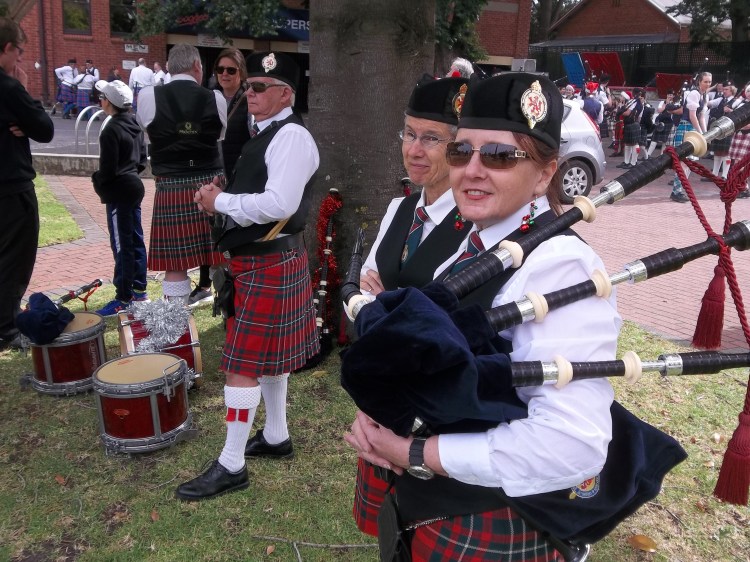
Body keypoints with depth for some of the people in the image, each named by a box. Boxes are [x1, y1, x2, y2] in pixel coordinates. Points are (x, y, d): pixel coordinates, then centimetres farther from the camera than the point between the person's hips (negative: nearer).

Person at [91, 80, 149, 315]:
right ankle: (139, 289, 23)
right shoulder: (135, 124, 8)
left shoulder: (111, 130, -18)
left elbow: (108, 168, -19)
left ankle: (124, 298, 2)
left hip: (119, 192, -9)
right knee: (136, 239, 13)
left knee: (122, 245, -4)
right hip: (135, 186, 9)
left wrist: (97, 181, -1)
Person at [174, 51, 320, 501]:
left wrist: (220, 202, -17)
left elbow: (279, 204, -28)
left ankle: (232, 466, 7)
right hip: (259, 257, 10)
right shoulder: (268, 133, 15)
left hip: (269, 262, -10)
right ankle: (276, 437, 33)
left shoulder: (291, 136, -17)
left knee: (244, 363, -5)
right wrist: (223, 197, 3)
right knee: (269, 354, 18)